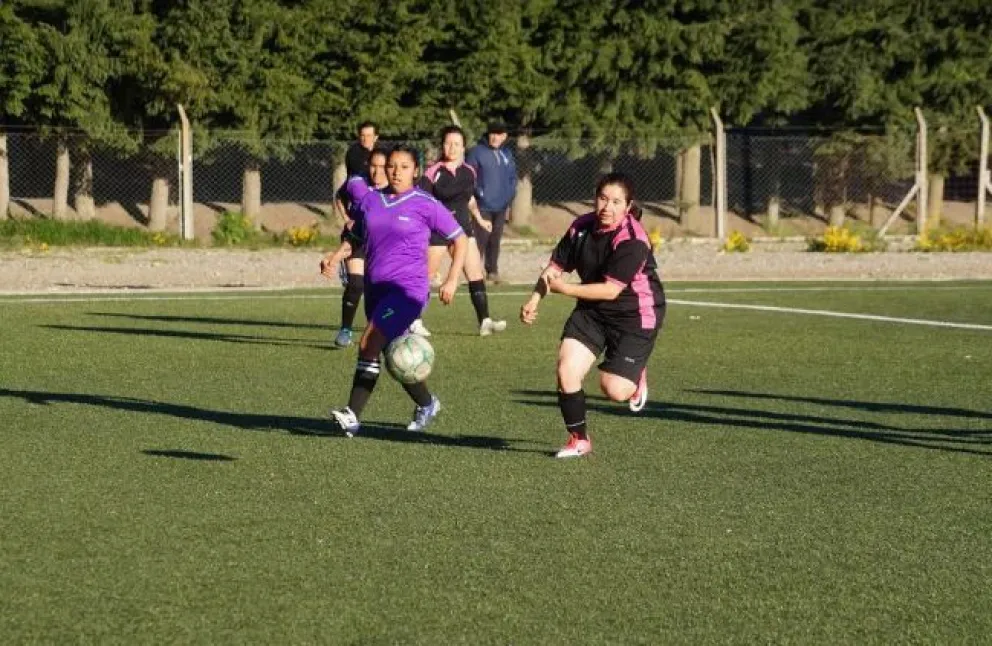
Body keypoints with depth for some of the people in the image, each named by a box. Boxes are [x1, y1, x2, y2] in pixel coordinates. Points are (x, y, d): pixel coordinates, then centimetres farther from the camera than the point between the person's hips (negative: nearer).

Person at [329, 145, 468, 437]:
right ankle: (427, 404, 32)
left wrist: (452, 280, -5)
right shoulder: (370, 200, 8)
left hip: (407, 288, -6)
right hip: (375, 288, 6)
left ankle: (353, 414, -15)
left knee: (368, 345, -18)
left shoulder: (425, 205, -4)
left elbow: (460, 240, 2)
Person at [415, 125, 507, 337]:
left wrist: (479, 219, 31)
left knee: (476, 275, -4)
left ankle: (485, 321, -5)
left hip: (463, 227, 5)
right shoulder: (433, 172, -10)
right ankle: (414, 321, 16)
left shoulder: (468, 171, 6)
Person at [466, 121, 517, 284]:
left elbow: (513, 176, 18)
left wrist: (510, 194, 5)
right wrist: (479, 193, -16)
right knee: (481, 238, -9)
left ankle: (492, 271, 20)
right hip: (483, 205, -5)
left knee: (495, 240, 10)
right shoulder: (477, 152, -7)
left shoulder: (507, 154, 12)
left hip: (501, 205, 5)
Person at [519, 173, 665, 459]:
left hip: (635, 316, -5)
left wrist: (566, 289, -25)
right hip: (592, 310, 6)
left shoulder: (632, 240, -24)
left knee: (615, 390, -9)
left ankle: (636, 376, 30)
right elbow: (556, 265, 5)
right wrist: (535, 300, -9)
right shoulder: (582, 227, -4)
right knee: (566, 371, -10)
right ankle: (579, 440, 9)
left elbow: (611, 290, -26)